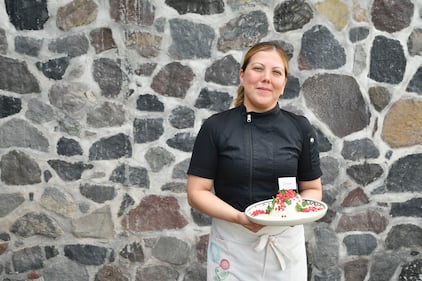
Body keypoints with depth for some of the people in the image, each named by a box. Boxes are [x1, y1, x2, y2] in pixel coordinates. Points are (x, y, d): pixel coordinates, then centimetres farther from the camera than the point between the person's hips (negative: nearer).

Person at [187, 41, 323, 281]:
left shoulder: (300, 128, -2)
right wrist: (239, 217, -21)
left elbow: (312, 189, 5)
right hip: (233, 242, -1)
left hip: (286, 241, 2)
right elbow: (197, 192, -7)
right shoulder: (216, 127, -7)